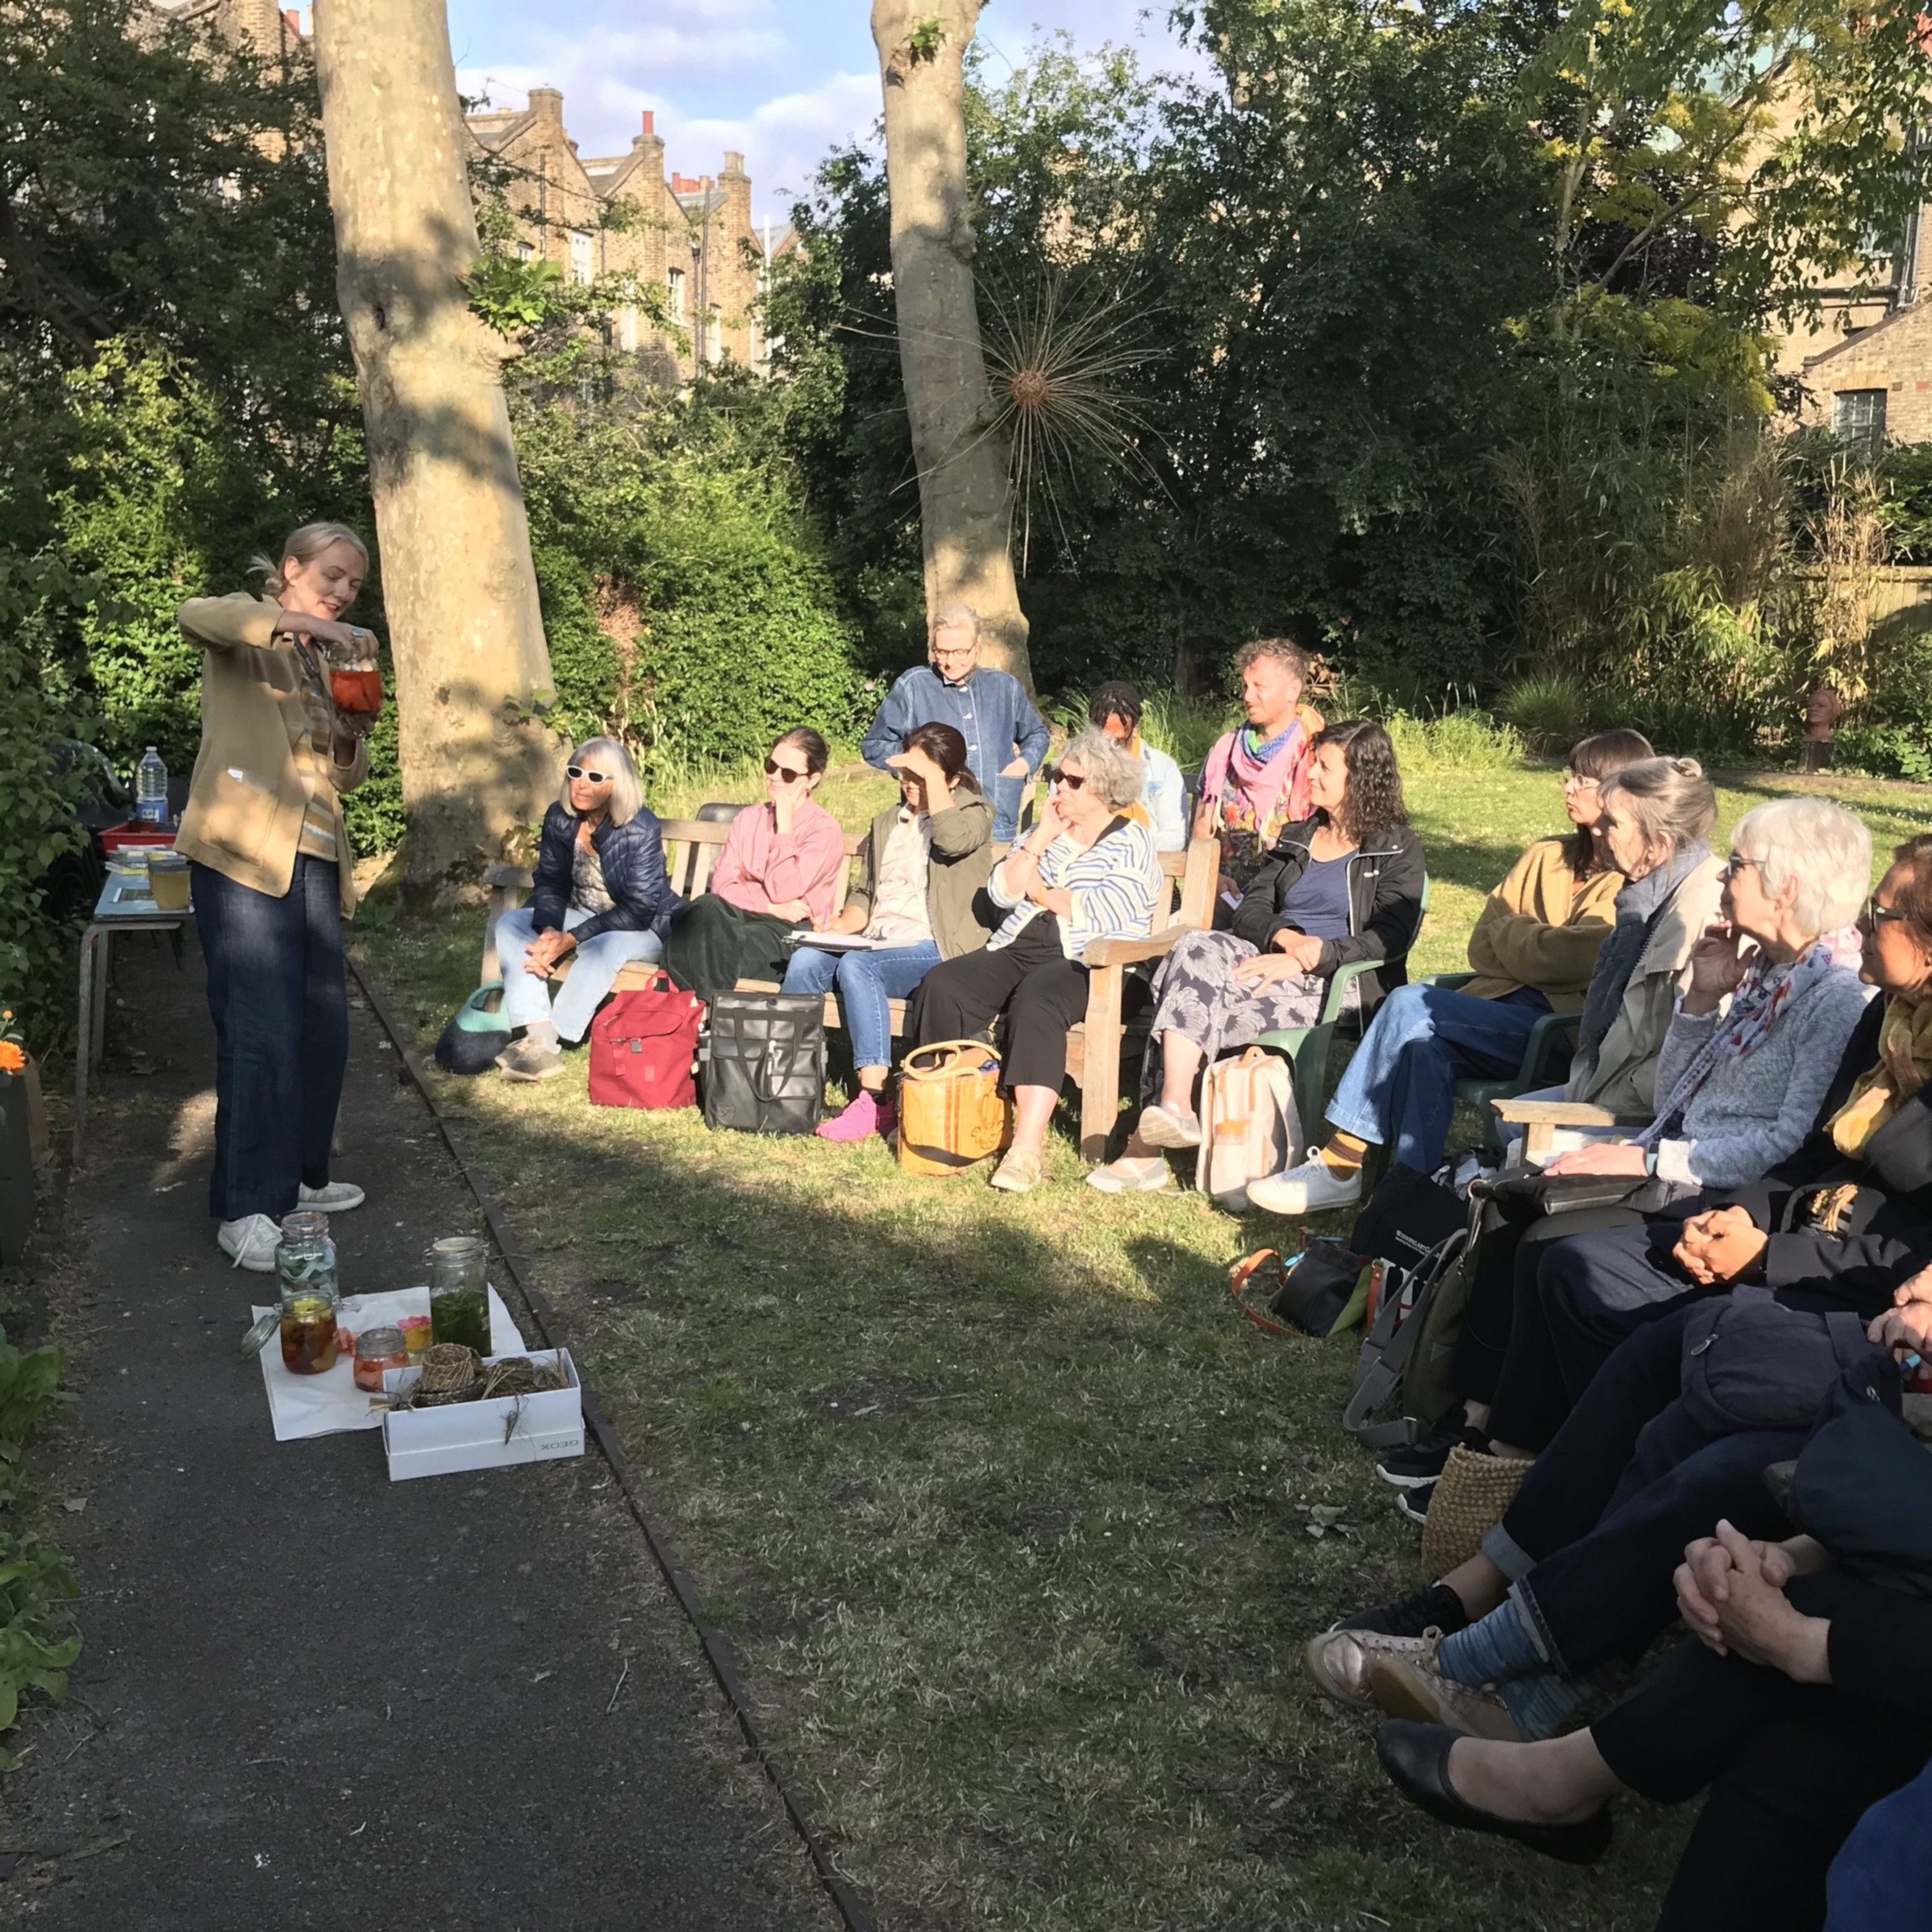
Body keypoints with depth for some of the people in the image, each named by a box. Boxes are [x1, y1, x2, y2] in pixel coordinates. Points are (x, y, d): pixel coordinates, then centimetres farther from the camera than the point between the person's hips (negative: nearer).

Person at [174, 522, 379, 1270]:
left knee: (322, 1027, 8)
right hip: (245, 851, -7)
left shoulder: (326, 666, 23)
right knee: (259, 1030, -11)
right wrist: (302, 621, -31)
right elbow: (195, 614, -22)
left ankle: (298, 1177, 22)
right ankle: (246, 1209, -6)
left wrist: (353, 738, 1)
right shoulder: (246, 632, 3)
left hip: (314, 860, 7)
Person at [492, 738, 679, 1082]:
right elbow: (550, 882, 0)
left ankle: (550, 1042, -28)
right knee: (510, 924, -14)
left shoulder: (642, 829, -22)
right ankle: (539, 1038, -28)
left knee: (604, 947, -39)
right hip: (580, 915, 6)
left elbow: (638, 910, -24)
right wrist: (549, 930, -23)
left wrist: (571, 940, -30)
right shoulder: (559, 818, -6)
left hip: (643, 929, -6)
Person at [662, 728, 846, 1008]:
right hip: (739, 916, 5)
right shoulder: (749, 818, 17)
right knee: (708, 909, -32)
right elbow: (722, 883, 5)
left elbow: (783, 892, -13)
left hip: (788, 934, -5)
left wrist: (784, 824, -8)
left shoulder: (825, 830, -1)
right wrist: (772, 906, -11)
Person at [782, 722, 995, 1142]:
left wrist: (932, 774, -12)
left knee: (856, 966, -34)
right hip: (876, 944, 6)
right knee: (806, 959, -24)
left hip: (934, 950, -6)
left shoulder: (973, 813, 5)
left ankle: (874, 1101, -35)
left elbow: (953, 839, -21)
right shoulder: (887, 822, 25)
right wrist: (841, 925, 1)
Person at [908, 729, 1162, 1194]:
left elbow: (1101, 915, -11)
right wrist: (1042, 837, 3)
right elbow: (1001, 891, 10)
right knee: (942, 986, -21)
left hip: (1087, 964, -6)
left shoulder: (1133, 843, 5)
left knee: (1036, 1001, -38)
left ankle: (1028, 1145, -44)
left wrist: (1039, 890, 2)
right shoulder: (1047, 833, 23)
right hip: (1017, 950, 6)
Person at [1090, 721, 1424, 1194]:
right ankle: (1174, 1109, -37)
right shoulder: (1298, 837, 26)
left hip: (1333, 983, -6)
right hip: (1271, 959, 6)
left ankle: (1146, 1144, -32)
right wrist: (1286, 937, -9)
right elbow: (1251, 906, 15)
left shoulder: (1397, 849, 6)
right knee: (1196, 949, -28)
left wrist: (1307, 959, -18)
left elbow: (1389, 938, -8)